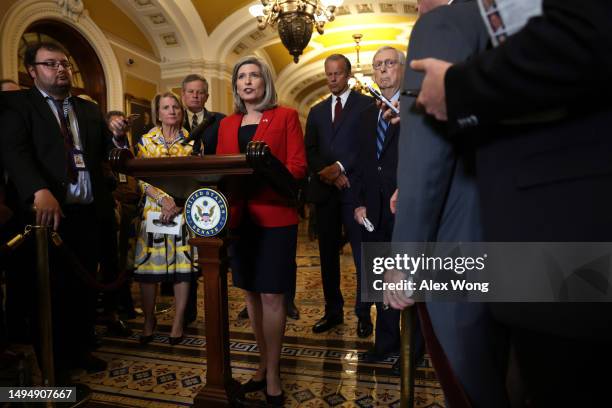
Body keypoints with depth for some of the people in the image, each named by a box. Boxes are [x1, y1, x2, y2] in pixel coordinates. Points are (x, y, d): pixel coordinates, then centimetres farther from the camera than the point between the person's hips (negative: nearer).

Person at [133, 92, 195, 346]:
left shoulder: (192, 141, 5)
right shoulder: (146, 140, 7)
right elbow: (142, 178, 1)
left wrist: (178, 203, -13)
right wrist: (164, 199, -15)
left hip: (184, 210, 0)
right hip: (153, 209, 1)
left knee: (182, 265, 1)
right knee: (148, 265, 2)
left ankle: (178, 321, 16)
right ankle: (149, 320, 20)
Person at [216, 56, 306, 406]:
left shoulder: (286, 116, 2)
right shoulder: (227, 124, 16)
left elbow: (298, 167, -6)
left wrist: (262, 174, -21)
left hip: (275, 215, -5)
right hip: (240, 217, 5)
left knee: (272, 295, -2)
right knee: (252, 294, 11)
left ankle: (273, 376, 13)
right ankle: (265, 364, 28)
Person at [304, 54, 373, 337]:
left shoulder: (366, 104, 3)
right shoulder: (316, 111, 18)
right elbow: (309, 151, 10)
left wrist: (340, 167, -14)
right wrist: (327, 172, -7)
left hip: (355, 188, -4)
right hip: (324, 189, 5)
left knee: (362, 255, 1)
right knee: (327, 254, 9)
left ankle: (363, 314, 13)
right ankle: (333, 311, 21)